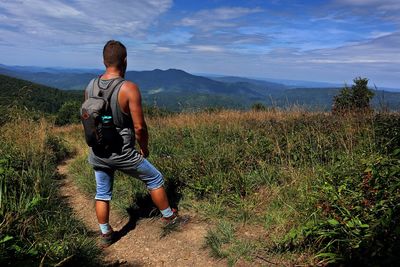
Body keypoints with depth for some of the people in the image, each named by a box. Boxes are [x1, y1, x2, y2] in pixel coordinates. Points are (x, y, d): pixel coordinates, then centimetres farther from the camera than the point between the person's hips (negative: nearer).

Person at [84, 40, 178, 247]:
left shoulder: (90, 86, -2)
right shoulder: (129, 88, -20)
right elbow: (139, 126, -19)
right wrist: (145, 147, 0)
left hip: (97, 153, 6)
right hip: (122, 154, -5)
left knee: (102, 194, 22)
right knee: (155, 179, 17)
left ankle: (105, 235, 37)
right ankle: (169, 217, 35)